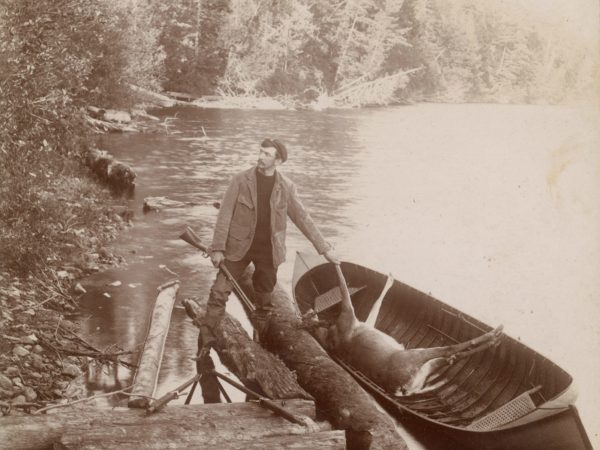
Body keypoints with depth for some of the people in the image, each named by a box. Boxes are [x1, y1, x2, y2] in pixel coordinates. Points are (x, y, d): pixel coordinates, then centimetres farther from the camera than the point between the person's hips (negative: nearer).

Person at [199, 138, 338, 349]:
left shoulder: (286, 187, -2)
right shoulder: (241, 180, -7)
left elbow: (303, 218, 4)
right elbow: (225, 214, -6)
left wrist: (324, 248, 4)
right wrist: (218, 248, -11)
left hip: (268, 250, 2)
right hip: (238, 247, -2)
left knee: (265, 300, 12)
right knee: (219, 292, -6)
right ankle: (206, 340, 2)